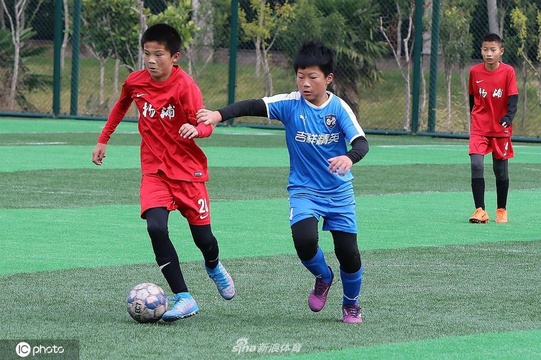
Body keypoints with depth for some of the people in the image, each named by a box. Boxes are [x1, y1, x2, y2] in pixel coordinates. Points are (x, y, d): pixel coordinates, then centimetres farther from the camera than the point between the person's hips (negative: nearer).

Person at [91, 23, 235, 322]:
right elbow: (121, 106, 18)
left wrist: (196, 129, -44)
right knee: (156, 227, -21)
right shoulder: (135, 82, -4)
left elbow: (206, 125, -22)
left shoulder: (184, 86, -17)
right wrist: (103, 139, 22)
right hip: (154, 170, 2)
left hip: (187, 169, -2)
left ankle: (214, 268, 44)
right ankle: (184, 299, -17)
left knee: (202, 236, 4)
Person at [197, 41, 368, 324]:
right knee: (305, 240, -25)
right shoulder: (290, 104, -10)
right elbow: (253, 106, -21)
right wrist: (219, 115, -38)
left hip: (339, 193, 1)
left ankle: (351, 305, 30)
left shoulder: (339, 108, -10)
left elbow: (361, 142, -19)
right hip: (303, 191, -1)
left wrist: (349, 157, -43)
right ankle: (323, 278, 11)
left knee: (348, 252, 0)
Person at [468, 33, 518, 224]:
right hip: (479, 127, 1)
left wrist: (509, 117, -27)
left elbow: (513, 98, -11)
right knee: (476, 165, -16)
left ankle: (501, 210, 24)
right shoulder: (475, 71, -2)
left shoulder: (508, 71, -8)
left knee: (501, 170, 8)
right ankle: (480, 210, -14)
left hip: (501, 129, -1)